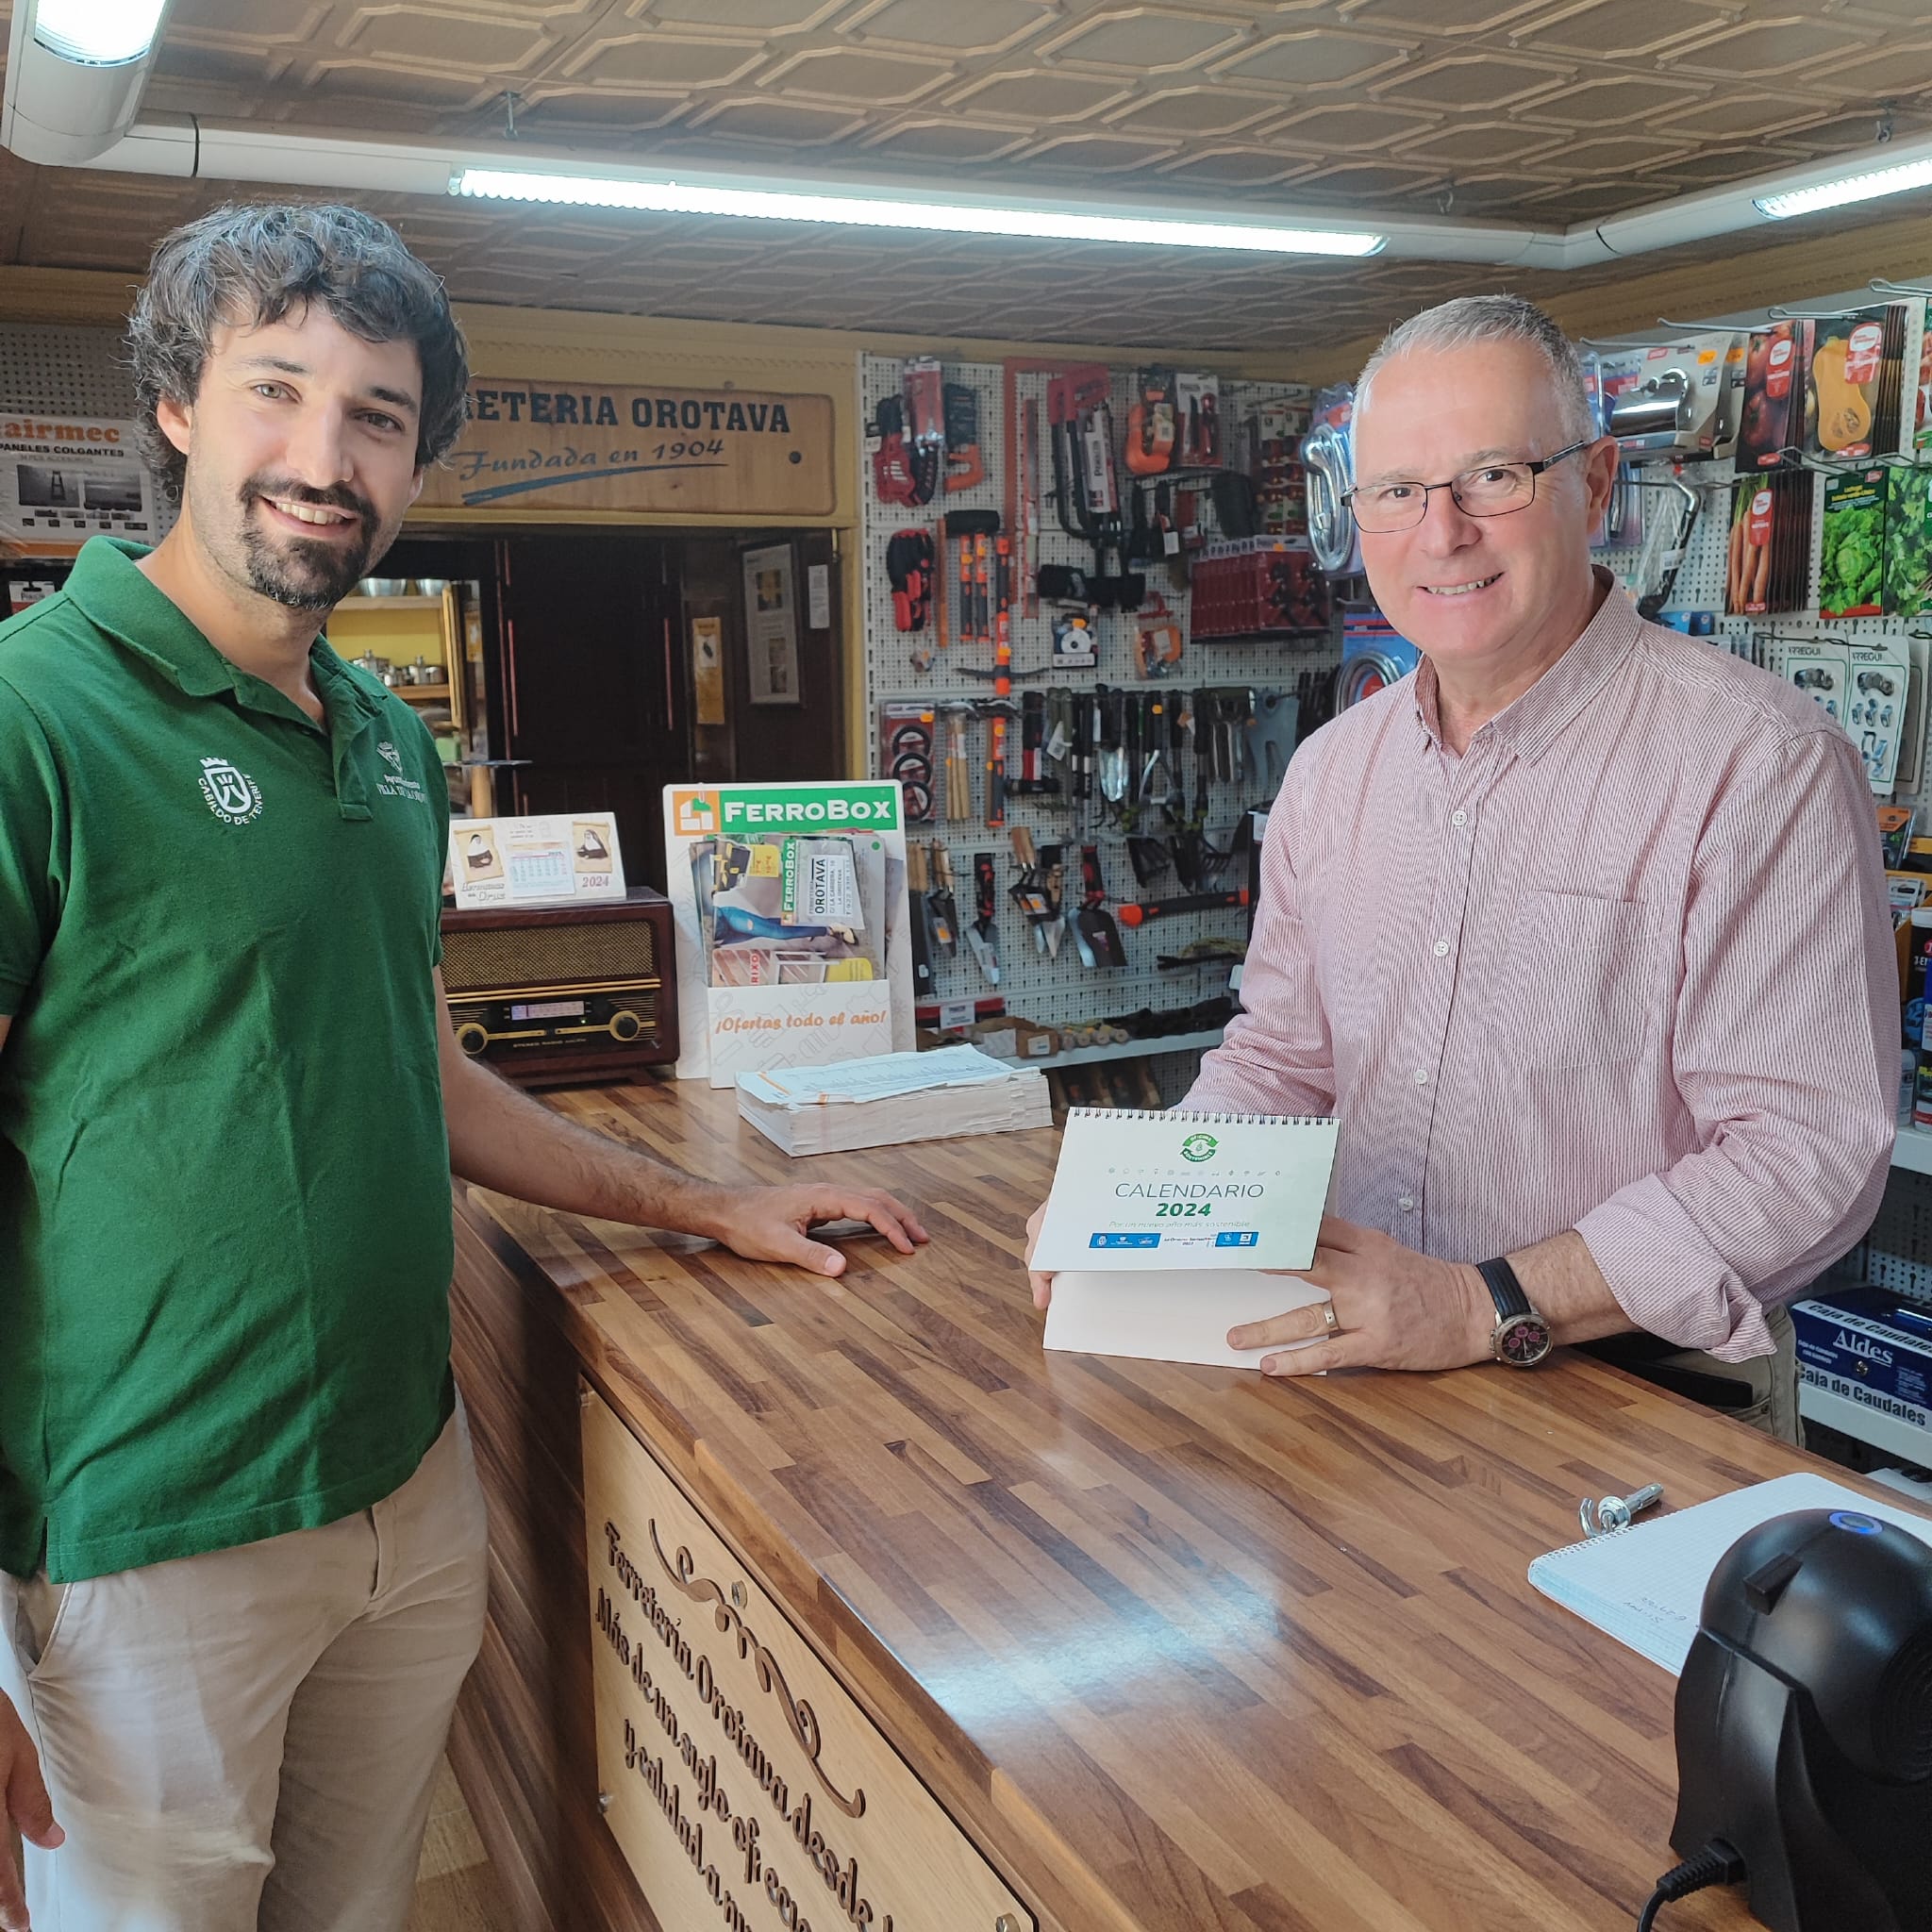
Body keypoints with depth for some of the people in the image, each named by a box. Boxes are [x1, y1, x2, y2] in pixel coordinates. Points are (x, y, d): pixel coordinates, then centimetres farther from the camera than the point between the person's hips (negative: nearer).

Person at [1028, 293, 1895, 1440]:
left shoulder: (1757, 761, -13)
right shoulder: (1334, 769, 10)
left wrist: (1489, 1307, -25)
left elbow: (1809, 1151, -18)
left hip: (1650, 1396, -5)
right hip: (1363, 1359, 6)